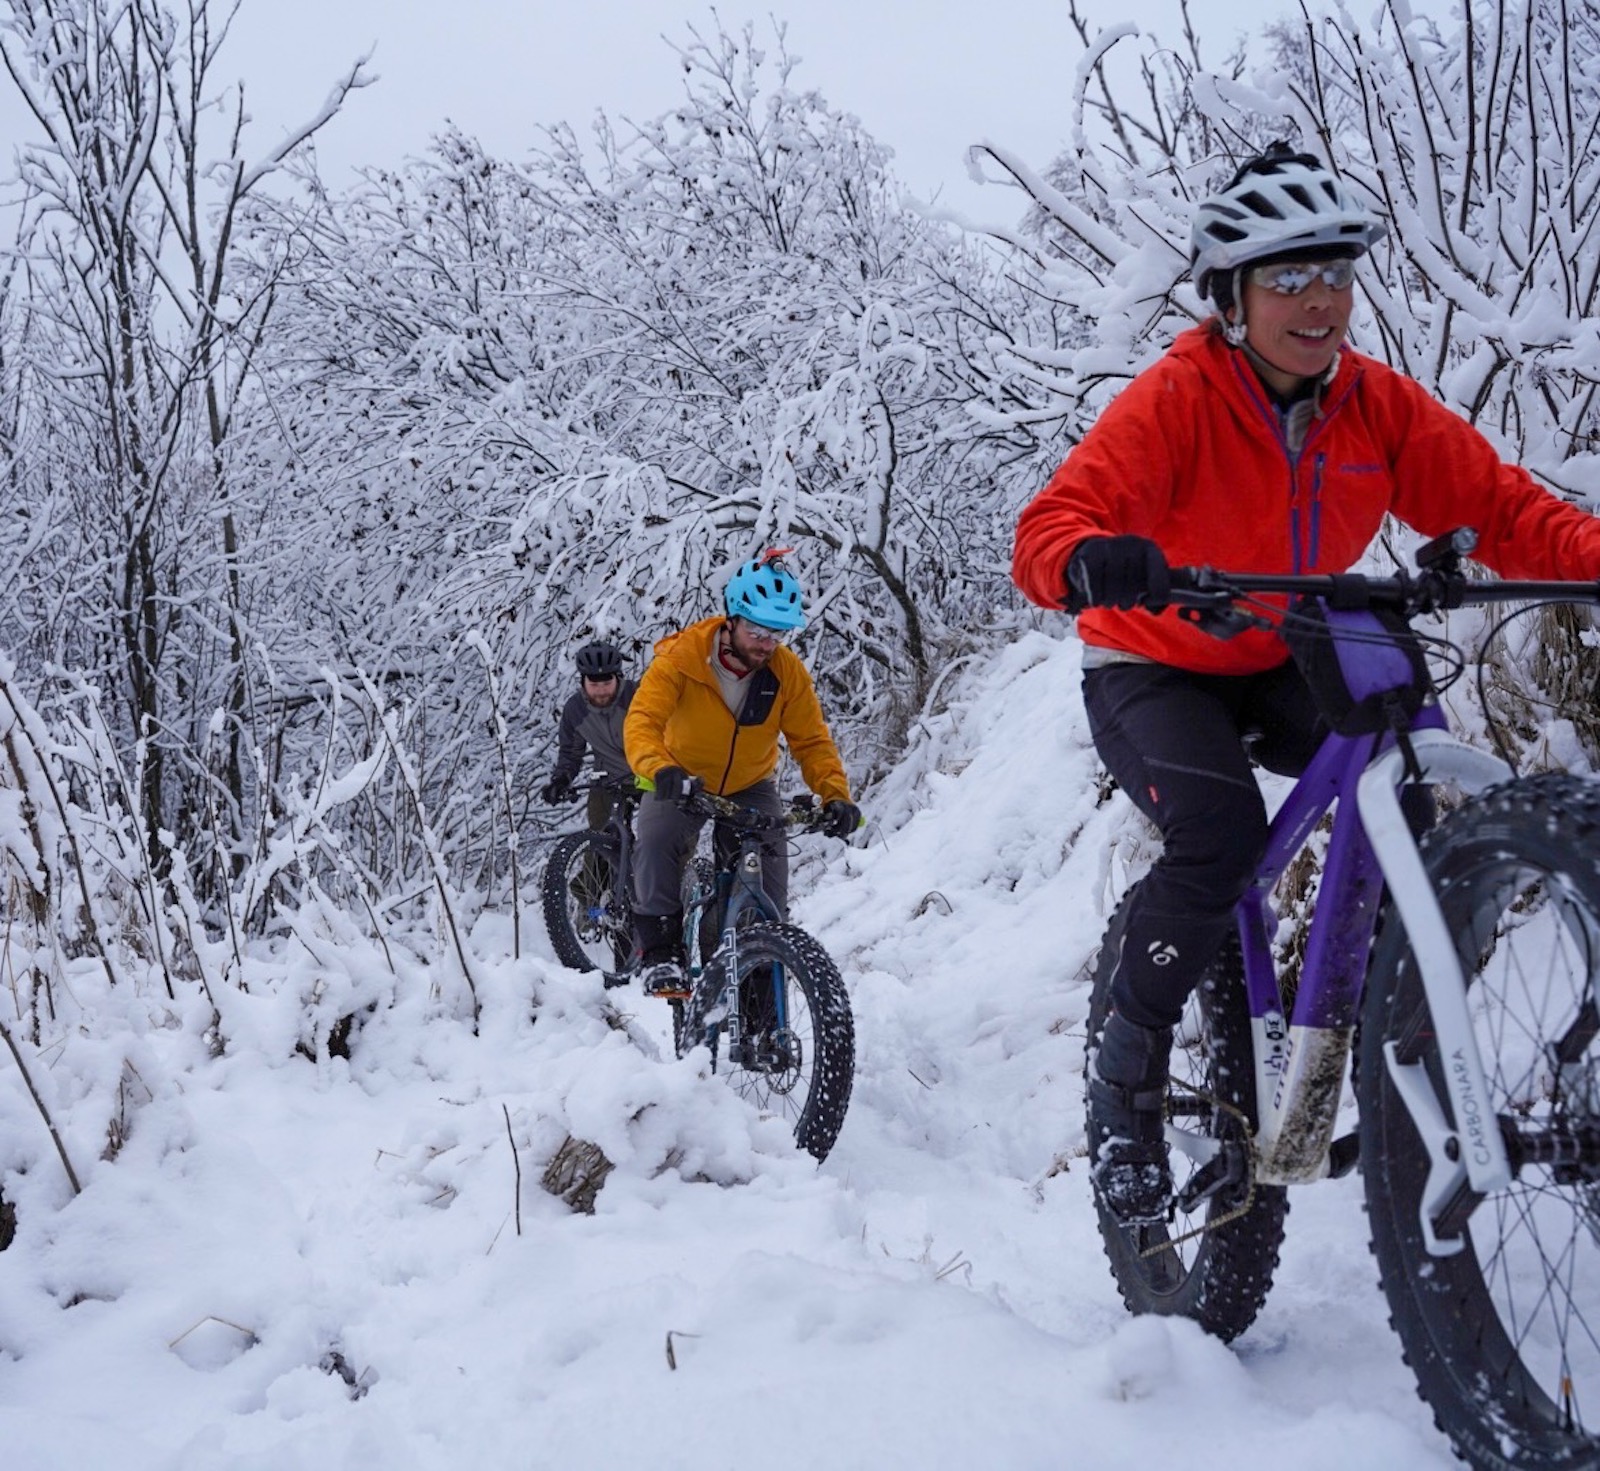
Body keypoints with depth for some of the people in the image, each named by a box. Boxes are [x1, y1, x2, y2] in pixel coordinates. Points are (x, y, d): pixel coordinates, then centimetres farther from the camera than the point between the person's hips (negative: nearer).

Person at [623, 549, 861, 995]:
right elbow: (642, 721, -34)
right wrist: (662, 771, -55)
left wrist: (835, 794, -30)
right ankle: (660, 951, -16)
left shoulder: (788, 672, -16)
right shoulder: (682, 656, -25)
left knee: (769, 853, -19)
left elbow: (812, 741, -11)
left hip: (750, 788, 2)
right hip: (684, 784, -2)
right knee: (655, 841, -27)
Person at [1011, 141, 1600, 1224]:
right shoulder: (1176, 400, -21)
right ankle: (1128, 1066, -11)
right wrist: (1092, 561, -57)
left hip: (1283, 669, 4)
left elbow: (1499, 505, -13)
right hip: (1152, 672, -4)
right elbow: (1048, 528, -32)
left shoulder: (1380, 405, -8)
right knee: (1223, 829, -32)